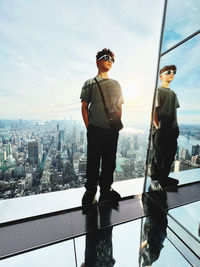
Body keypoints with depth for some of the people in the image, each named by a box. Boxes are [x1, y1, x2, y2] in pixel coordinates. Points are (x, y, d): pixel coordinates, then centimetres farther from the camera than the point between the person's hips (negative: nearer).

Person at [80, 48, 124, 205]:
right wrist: (89, 127, -4)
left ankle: (106, 187, 32)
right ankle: (90, 189, 26)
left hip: (113, 131, 4)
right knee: (93, 161, 4)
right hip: (95, 130, -3)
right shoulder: (90, 83, 7)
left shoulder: (116, 84, 17)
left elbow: (119, 108, 17)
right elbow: (84, 107, 3)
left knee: (110, 161, 11)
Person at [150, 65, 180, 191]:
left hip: (172, 130, 8)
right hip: (161, 130, -8)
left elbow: (174, 111, 22)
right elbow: (153, 109, -11)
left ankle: (164, 177, 30)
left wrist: (176, 127, 14)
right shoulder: (158, 90, -1)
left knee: (170, 156, 13)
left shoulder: (173, 93, 23)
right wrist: (157, 125, -17)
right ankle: (155, 179, 15)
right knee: (158, 156, -2)